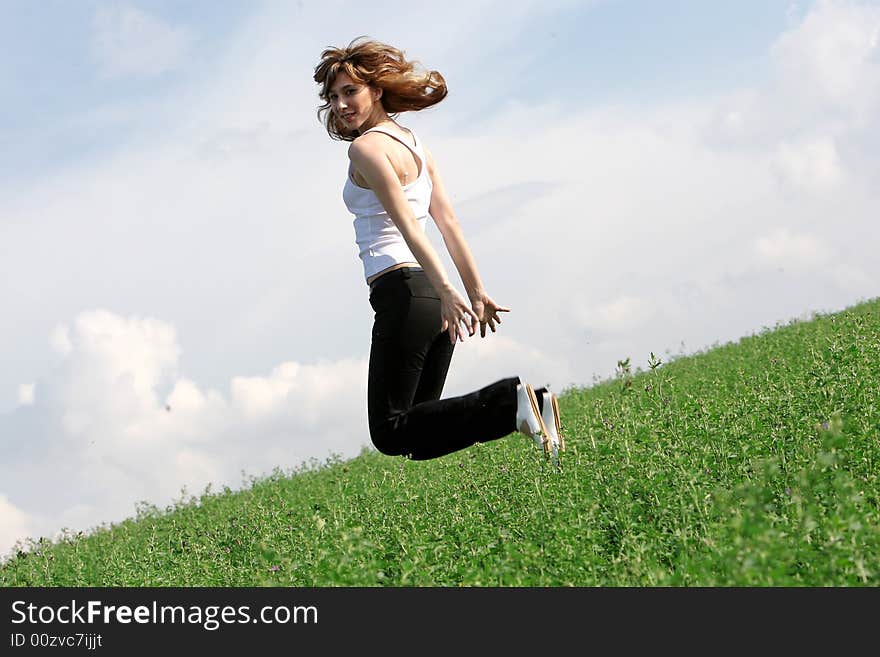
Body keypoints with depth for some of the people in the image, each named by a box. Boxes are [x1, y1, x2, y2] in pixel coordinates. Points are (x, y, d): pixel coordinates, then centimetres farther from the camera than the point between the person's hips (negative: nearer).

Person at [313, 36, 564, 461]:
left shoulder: (367, 147, -8)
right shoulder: (414, 144, 19)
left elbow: (408, 226, -18)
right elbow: (449, 225, 17)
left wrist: (445, 292, -24)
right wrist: (476, 292, 18)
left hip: (402, 294, -9)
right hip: (433, 297, 9)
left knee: (391, 432, -6)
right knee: (419, 423, 13)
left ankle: (509, 403, -20)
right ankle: (521, 403, -4)